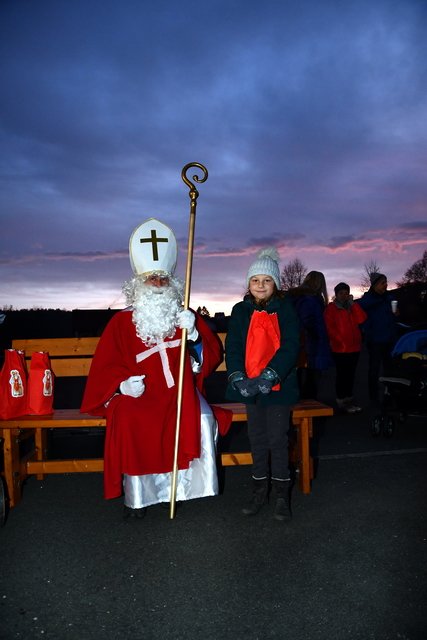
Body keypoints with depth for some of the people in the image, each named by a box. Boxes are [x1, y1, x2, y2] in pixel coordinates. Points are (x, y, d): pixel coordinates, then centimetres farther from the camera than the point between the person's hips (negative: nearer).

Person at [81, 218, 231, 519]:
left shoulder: (187, 316, 10)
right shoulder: (122, 321, 7)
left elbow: (213, 357, 3)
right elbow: (106, 366, 5)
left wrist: (194, 335, -15)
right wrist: (122, 383, -14)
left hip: (180, 391, 1)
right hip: (137, 395, -1)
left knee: (201, 418, -29)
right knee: (129, 423, -32)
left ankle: (181, 483, -12)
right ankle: (136, 494, -15)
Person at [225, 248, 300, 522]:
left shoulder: (285, 309, -2)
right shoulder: (240, 311, 5)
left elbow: (290, 346, -12)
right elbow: (233, 346, -2)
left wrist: (268, 377, -24)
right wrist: (238, 378, -19)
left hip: (279, 386, -3)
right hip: (249, 387, 3)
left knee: (278, 440, 2)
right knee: (257, 439, 12)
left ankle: (282, 494, 17)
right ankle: (260, 489, 26)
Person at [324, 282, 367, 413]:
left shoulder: (353, 307, 17)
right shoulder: (331, 308, 1)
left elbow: (361, 319, -1)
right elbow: (330, 328, -7)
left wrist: (352, 304, -5)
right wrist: (341, 342, -14)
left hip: (354, 347, 5)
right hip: (340, 348, -5)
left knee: (350, 374, 11)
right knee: (341, 375, -3)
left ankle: (349, 399, 21)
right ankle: (341, 401, 3)